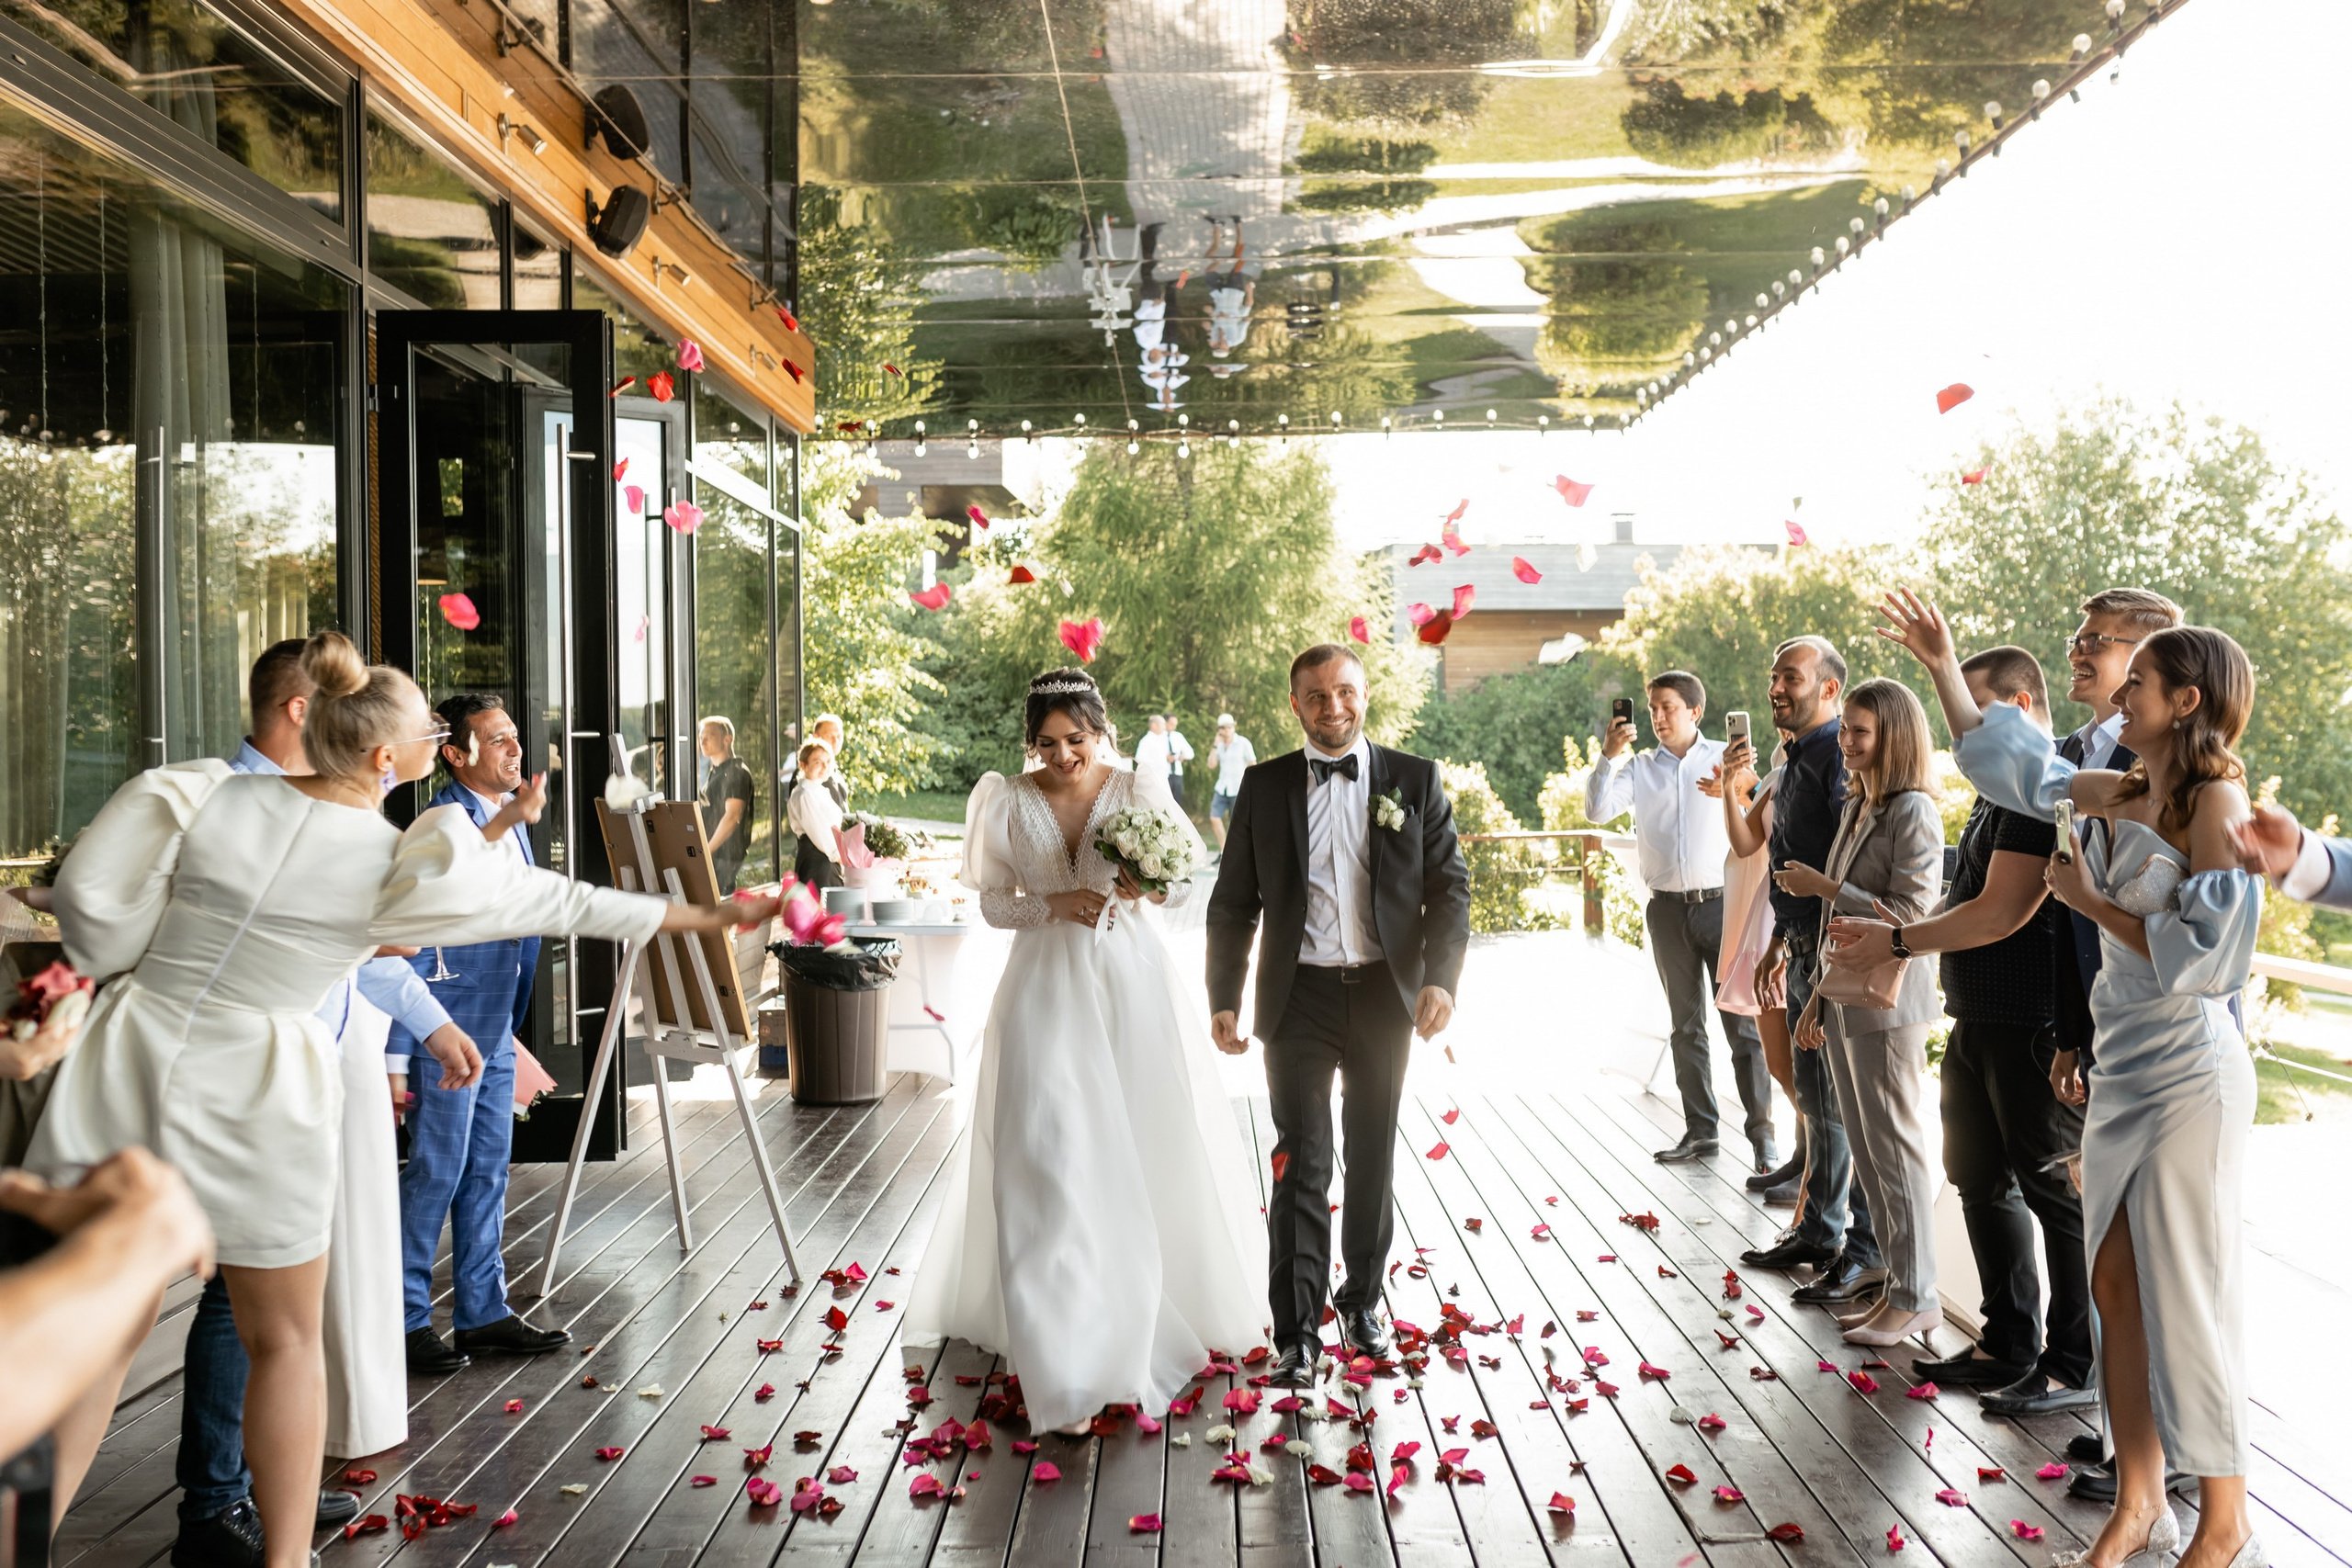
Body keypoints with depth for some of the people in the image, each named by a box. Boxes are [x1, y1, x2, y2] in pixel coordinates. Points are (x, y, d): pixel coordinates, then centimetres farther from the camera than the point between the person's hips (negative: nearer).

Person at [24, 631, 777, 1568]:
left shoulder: (211, 794, -3)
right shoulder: (398, 864, -11)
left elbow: (87, 900, 5)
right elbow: (568, 905, -5)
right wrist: (705, 915, 5)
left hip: (127, 1068, 3)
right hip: (250, 1107, -2)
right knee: (284, 1343, 15)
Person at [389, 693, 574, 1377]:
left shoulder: (509, 821, 10)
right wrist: (396, 1056, -20)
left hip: (496, 1030, 9)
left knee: (487, 1173, 14)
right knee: (434, 1174, 1)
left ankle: (483, 1312, 24)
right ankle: (405, 1320, 14)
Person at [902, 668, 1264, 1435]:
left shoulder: (1139, 791, -2)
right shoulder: (1009, 802, 0)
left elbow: (1187, 879, 2)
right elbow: (994, 903, 4)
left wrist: (1143, 885, -20)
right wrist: (1057, 905, -14)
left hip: (1131, 984, 1)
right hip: (1047, 990, 0)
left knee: (1147, 1145, 10)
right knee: (1049, 1157, -7)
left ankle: (1171, 1295, 36)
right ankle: (1067, 1353, -3)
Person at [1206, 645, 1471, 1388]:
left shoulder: (1415, 780, 2)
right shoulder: (1264, 786, 2)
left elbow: (1450, 887, 0)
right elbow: (1234, 903, 4)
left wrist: (1440, 978, -14)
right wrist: (1224, 999, -3)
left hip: (1385, 994, 1)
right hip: (1299, 997, -1)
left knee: (1372, 1160, 14)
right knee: (1302, 1166, -2)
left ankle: (1363, 1301, 32)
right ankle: (1297, 1333, 5)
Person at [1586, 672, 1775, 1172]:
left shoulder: (1726, 758, 4)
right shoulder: (1639, 768, 7)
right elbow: (1597, 811, -5)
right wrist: (1609, 756, -15)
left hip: (1722, 902, -3)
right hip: (1667, 909, 3)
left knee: (1743, 1025, -4)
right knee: (1686, 1026, 10)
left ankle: (1762, 1134, 0)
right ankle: (1700, 1129, 18)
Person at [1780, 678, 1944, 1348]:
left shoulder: (1914, 812, -12)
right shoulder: (1858, 807, 15)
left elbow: (1909, 913, -20)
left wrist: (1823, 887, -15)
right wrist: (1818, 1000, 18)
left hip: (1888, 1004, -9)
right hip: (1846, 1001, 9)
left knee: (1897, 1151, 0)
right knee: (1867, 1153, 12)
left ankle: (1917, 1298, 10)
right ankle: (1896, 1286, 22)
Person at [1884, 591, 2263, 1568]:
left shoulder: (2218, 802, -14)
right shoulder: (2121, 795, 8)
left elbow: (2205, 954, -20)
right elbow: (2010, 763, 21)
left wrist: (2091, 901, -11)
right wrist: (1942, 664, 20)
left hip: (2188, 1078, -8)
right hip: (2122, 1072, 8)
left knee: (2187, 1300, 1)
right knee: (2115, 1286, 12)